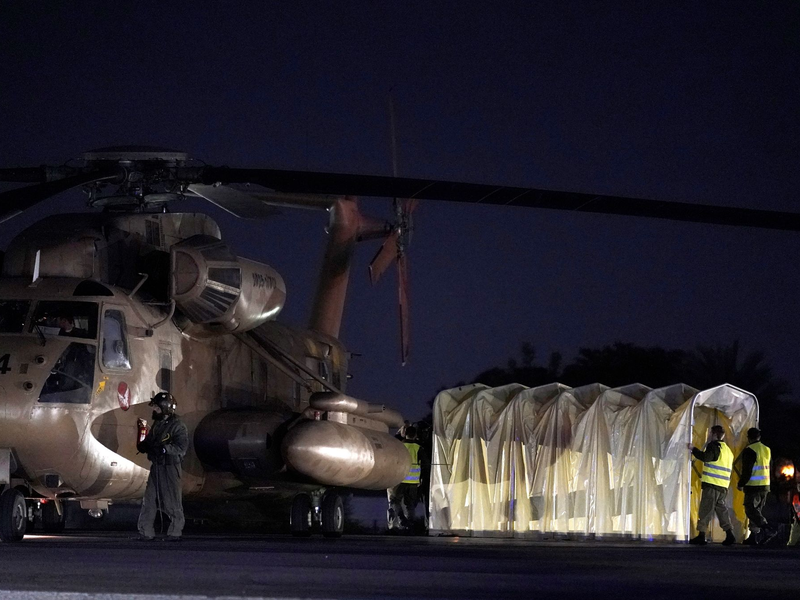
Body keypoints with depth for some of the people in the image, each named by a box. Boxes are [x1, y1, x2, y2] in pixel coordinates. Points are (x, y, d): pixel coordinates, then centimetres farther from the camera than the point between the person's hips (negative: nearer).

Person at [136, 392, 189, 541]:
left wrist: (164, 448, -30)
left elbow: (181, 448, -20)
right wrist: (143, 446, -4)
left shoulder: (178, 427, -13)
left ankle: (175, 532, 7)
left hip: (170, 468, -8)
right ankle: (146, 533, 11)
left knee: (172, 502, -3)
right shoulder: (157, 424, 12)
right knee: (149, 501, 6)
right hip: (156, 466, 8)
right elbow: (150, 441, 18)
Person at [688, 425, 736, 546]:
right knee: (721, 509, 10)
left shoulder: (714, 445, -7)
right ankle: (729, 535, 2)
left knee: (706, 509, -5)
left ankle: (701, 535, -5)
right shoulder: (728, 450, 21)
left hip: (712, 484, -8)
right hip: (724, 486, 8)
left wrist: (693, 449, -11)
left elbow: (705, 457, -21)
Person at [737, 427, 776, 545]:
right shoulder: (767, 450, 14)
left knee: (750, 510, -8)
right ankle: (753, 537, 10)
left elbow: (747, 470, -14)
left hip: (753, 486, -8)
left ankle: (767, 529, -25)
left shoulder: (749, 450, -11)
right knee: (756, 510, 13)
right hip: (765, 486, 8)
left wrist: (741, 484, -3)